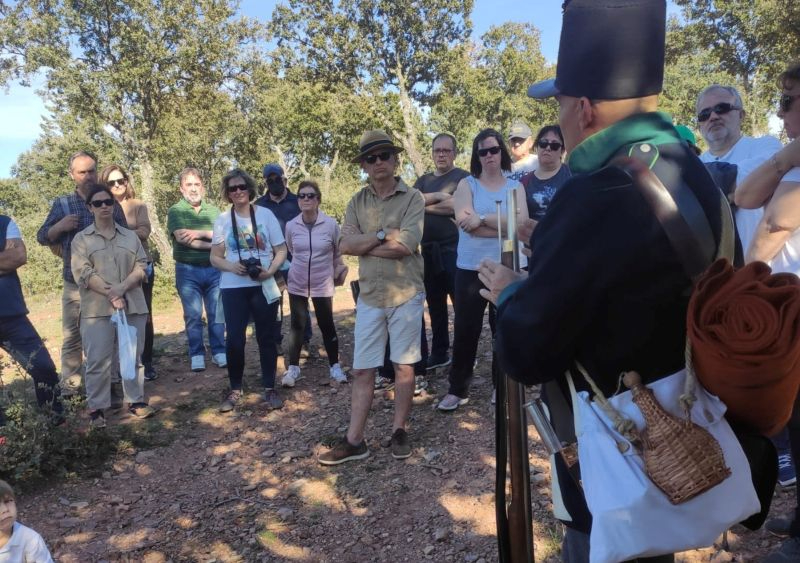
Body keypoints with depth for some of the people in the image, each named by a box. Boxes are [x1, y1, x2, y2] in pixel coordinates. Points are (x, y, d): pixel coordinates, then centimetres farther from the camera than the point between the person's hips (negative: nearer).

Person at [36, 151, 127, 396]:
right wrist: (59, 227, -16)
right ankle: (69, 385, 13)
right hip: (75, 284, 0)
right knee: (72, 335, 5)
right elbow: (42, 237, 4)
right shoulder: (62, 204, 3)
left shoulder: (111, 203, 4)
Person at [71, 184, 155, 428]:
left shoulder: (130, 236, 12)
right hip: (97, 308, -2)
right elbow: (83, 273, -6)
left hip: (132, 306, 3)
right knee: (98, 360, -2)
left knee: (133, 357, 8)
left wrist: (122, 287, -14)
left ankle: (136, 401, 19)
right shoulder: (81, 239, 5)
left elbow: (141, 266, 3)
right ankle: (96, 408, 8)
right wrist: (110, 294, -17)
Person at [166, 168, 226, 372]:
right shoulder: (175, 211, 1)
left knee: (216, 314, 4)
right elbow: (182, 238, -14)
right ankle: (197, 355, 10)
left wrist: (200, 233, -15)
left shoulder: (214, 211, 10)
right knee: (193, 315, 1)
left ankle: (219, 352, 14)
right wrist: (212, 244, -12)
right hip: (188, 270, -2)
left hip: (214, 269, 2)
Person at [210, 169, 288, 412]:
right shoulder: (222, 219, 3)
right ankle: (235, 390, 15)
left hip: (264, 286, 0)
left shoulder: (265, 214, 0)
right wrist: (231, 266, -15)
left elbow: (281, 250, 2)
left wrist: (270, 271, -15)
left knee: (266, 337, 6)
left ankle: (270, 388, 17)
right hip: (233, 288, 1)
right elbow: (215, 257, 5)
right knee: (235, 339, 1)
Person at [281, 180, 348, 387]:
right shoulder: (291, 226, -5)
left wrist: (337, 271, 13)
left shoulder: (331, 224, -10)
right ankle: (293, 368, 18)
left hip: (322, 285, -1)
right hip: (297, 284, 1)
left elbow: (338, 253, 5)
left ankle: (335, 366, 20)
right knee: (297, 325, 6)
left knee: (327, 325, 5)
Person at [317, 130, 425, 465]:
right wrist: (382, 235, -14)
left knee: (403, 366, 9)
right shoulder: (357, 202, 7)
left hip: (405, 294, -3)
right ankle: (354, 441, 14)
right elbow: (345, 245, -6)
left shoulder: (412, 198, -5)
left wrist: (364, 245, -10)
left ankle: (399, 431, 24)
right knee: (361, 370, 6)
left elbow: (405, 246, -19)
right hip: (369, 296, 3)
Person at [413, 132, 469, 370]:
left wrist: (424, 204, -6)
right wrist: (438, 196, -12)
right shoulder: (423, 180, 17)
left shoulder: (463, 178, 0)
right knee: (435, 304, 12)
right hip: (428, 250, 6)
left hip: (454, 248, -6)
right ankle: (439, 353, 22)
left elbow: (457, 206, -15)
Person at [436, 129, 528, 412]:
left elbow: (521, 223, -10)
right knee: (465, 329, 3)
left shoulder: (515, 186, 6)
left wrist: (483, 219, -18)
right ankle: (457, 389, 15)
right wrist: (505, 226, -12)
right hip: (471, 268, -1)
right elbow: (465, 223, -14)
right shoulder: (467, 184, 2)